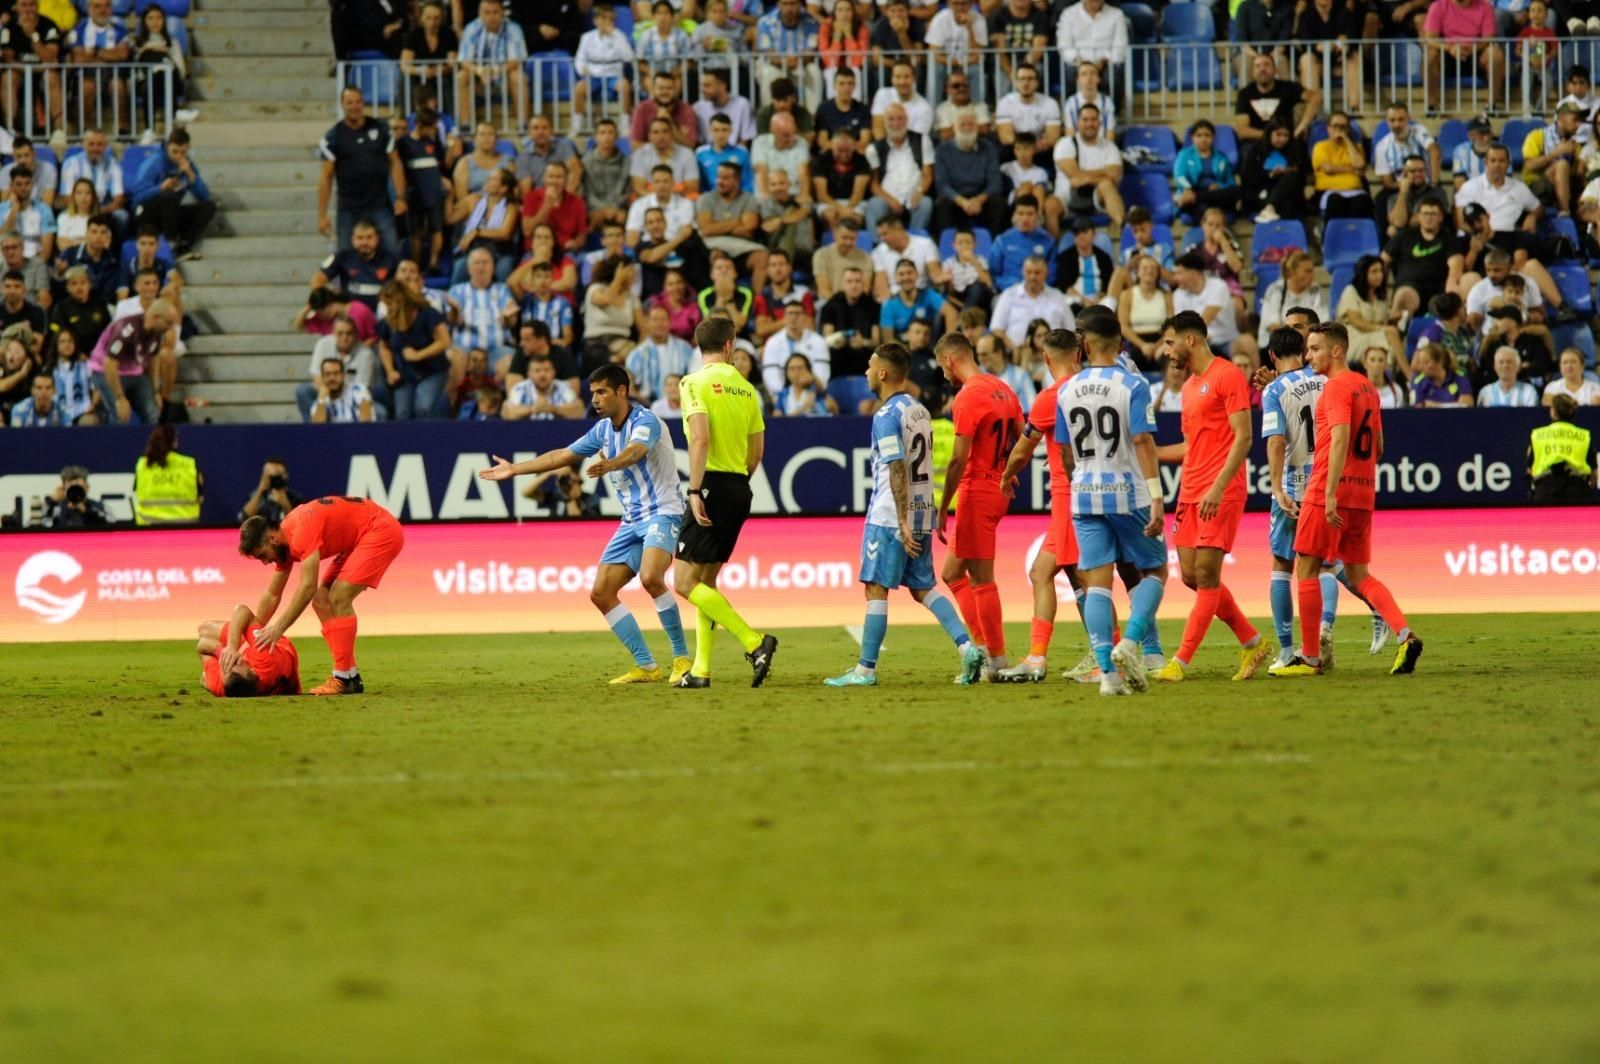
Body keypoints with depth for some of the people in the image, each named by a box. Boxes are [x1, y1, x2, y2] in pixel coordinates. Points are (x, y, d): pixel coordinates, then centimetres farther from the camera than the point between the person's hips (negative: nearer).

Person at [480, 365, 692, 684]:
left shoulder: (645, 421, -13)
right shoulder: (603, 430, 12)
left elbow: (635, 451, -35)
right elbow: (564, 456, 23)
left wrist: (610, 465, -55)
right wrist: (515, 469, 25)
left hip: (662, 512, -9)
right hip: (632, 521, 9)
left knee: (650, 577, -32)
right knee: (601, 593, 0)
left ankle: (682, 658, -22)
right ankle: (646, 667, 3)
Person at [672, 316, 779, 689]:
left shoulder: (696, 382, -6)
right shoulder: (745, 387, 12)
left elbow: (700, 438, -19)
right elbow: (757, 451, 14)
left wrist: (695, 491, -20)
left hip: (713, 486, -7)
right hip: (739, 489, 7)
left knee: (685, 581, -7)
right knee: (705, 580, 14)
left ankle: (755, 642, -17)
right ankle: (701, 669, 10)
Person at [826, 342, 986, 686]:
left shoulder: (887, 415, -12)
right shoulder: (920, 411, 14)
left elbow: (897, 470, -19)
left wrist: (903, 522, -21)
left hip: (889, 517, -8)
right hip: (922, 515, 8)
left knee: (876, 589, -3)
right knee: (923, 587, 12)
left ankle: (866, 669, -1)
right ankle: (967, 646, -2)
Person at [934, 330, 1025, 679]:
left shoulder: (968, 396, -16)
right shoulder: (1002, 389, 11)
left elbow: (959, 460, -19)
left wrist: (943, 509, -15)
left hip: (976, 493, -9)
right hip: (998, 491, 9)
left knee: (982, 579, -3)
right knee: (952, 573, 14)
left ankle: (997, 660, -1)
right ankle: (984, 645, 8)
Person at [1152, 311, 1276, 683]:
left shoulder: (1228, 376, -8)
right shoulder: (1190, 386, 19)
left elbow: (1243, 438, -14)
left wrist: (1217, 488, -22)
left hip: (1221, 494, -9)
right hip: (1190, 493, 9)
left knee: (1206, 574, -9)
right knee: (1192, 575, 6)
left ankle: (1181, 661, -11)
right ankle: (1253, 644, 17)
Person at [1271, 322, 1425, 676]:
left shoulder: (1336, 387, -11)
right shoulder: (1367, 387, 16)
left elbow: (1340, 439, -22)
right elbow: (1377, 446, 21)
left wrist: (1330, 493, -27)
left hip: (1329, 491, -8)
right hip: (1363, 493, 8)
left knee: (1306, 568, 2)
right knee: (1359, 575, 10)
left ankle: (1310, 657, 3)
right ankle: (1405, 635, -9)